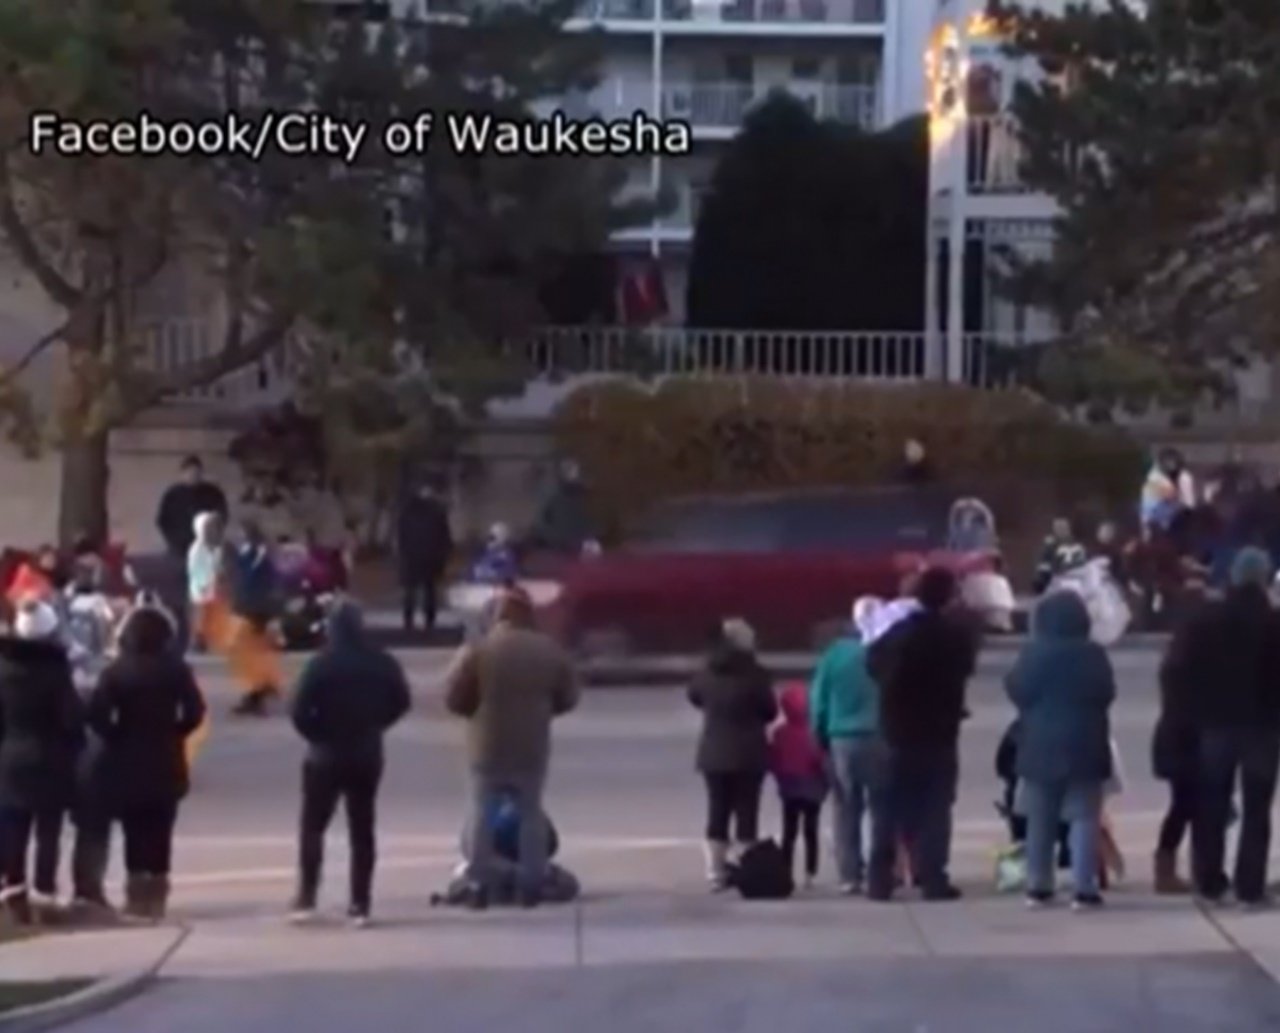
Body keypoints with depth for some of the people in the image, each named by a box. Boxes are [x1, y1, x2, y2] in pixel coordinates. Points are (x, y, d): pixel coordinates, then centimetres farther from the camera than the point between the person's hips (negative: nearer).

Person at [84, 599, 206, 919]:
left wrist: (115, 736, 0)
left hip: (127, 760, -1)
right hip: (166, 761, 1)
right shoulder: (176, 669, -4)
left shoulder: (118, 670, -8)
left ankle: (137, 893, 6)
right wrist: (173, 733, 5)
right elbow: (194, 712, -10)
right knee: (160, 830, 8)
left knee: (134, 830, 8)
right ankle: (156, 894, 7)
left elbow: (97, 713, -16)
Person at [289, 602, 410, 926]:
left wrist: (317, 735, -3)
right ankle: (360, 904, 6)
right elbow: (401, 702, 6)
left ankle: (306, 899, 4)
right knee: (362, 830, 9)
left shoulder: (321, 664, -15)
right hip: (367, 756, 3)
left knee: (312, 827, 9)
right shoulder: (382, 663, -1)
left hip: (326, 756, -3)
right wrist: (374, 726, 11)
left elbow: (299, 711, -19)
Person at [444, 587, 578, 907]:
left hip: (488, 747, -2)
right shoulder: (549, 650, -2)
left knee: (482, 815, 7)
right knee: (531, 815, 11)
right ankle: (531, 885, 10)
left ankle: (479, 885, 6)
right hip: (531, 748, 2)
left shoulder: (478, 650, -11)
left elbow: (453, 697, -9)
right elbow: (567, 698, 6)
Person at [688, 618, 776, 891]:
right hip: (748, 753, -4)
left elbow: (694, 697, 18)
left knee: (718, 810, 9)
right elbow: (770, 712, -5)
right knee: (746, 810, 0)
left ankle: (716, 872, 7)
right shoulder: (755, 674, -14)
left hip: (713, 752, 4)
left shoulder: (706, 673, -1)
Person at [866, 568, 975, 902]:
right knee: (934, 808, 2)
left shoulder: (897, 633, -5)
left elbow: (874, 663, 5)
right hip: (940, 735, -1)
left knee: (889, 810, 6)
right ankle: (933, 879, -4)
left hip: (898, 734, 1)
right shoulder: (959, 635, -8)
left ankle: (880, 879, 3)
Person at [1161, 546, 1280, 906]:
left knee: (1211, 808, 10)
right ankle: (1250, 885, -1)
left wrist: (1186, 715, 2)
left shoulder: (1205, 620, -1)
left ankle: (1209, 881, 10)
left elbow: (1176, 669, -4)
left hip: (1215, 722, 2)